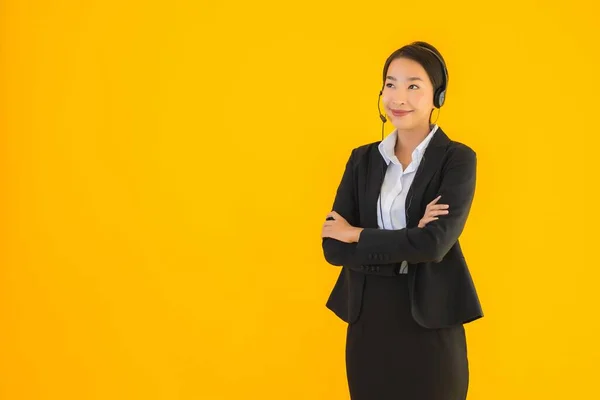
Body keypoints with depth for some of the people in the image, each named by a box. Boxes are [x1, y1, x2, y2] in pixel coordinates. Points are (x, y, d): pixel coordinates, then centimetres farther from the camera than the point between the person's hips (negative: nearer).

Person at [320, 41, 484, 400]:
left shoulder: (457, 158, -7)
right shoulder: (363, 159, 5)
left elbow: (434, 244, -20)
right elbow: (334, 247, -4)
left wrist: (358, 234, -9)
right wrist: (408, 243, -16)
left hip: (430, 324, -3)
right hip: (368, 320, 4)